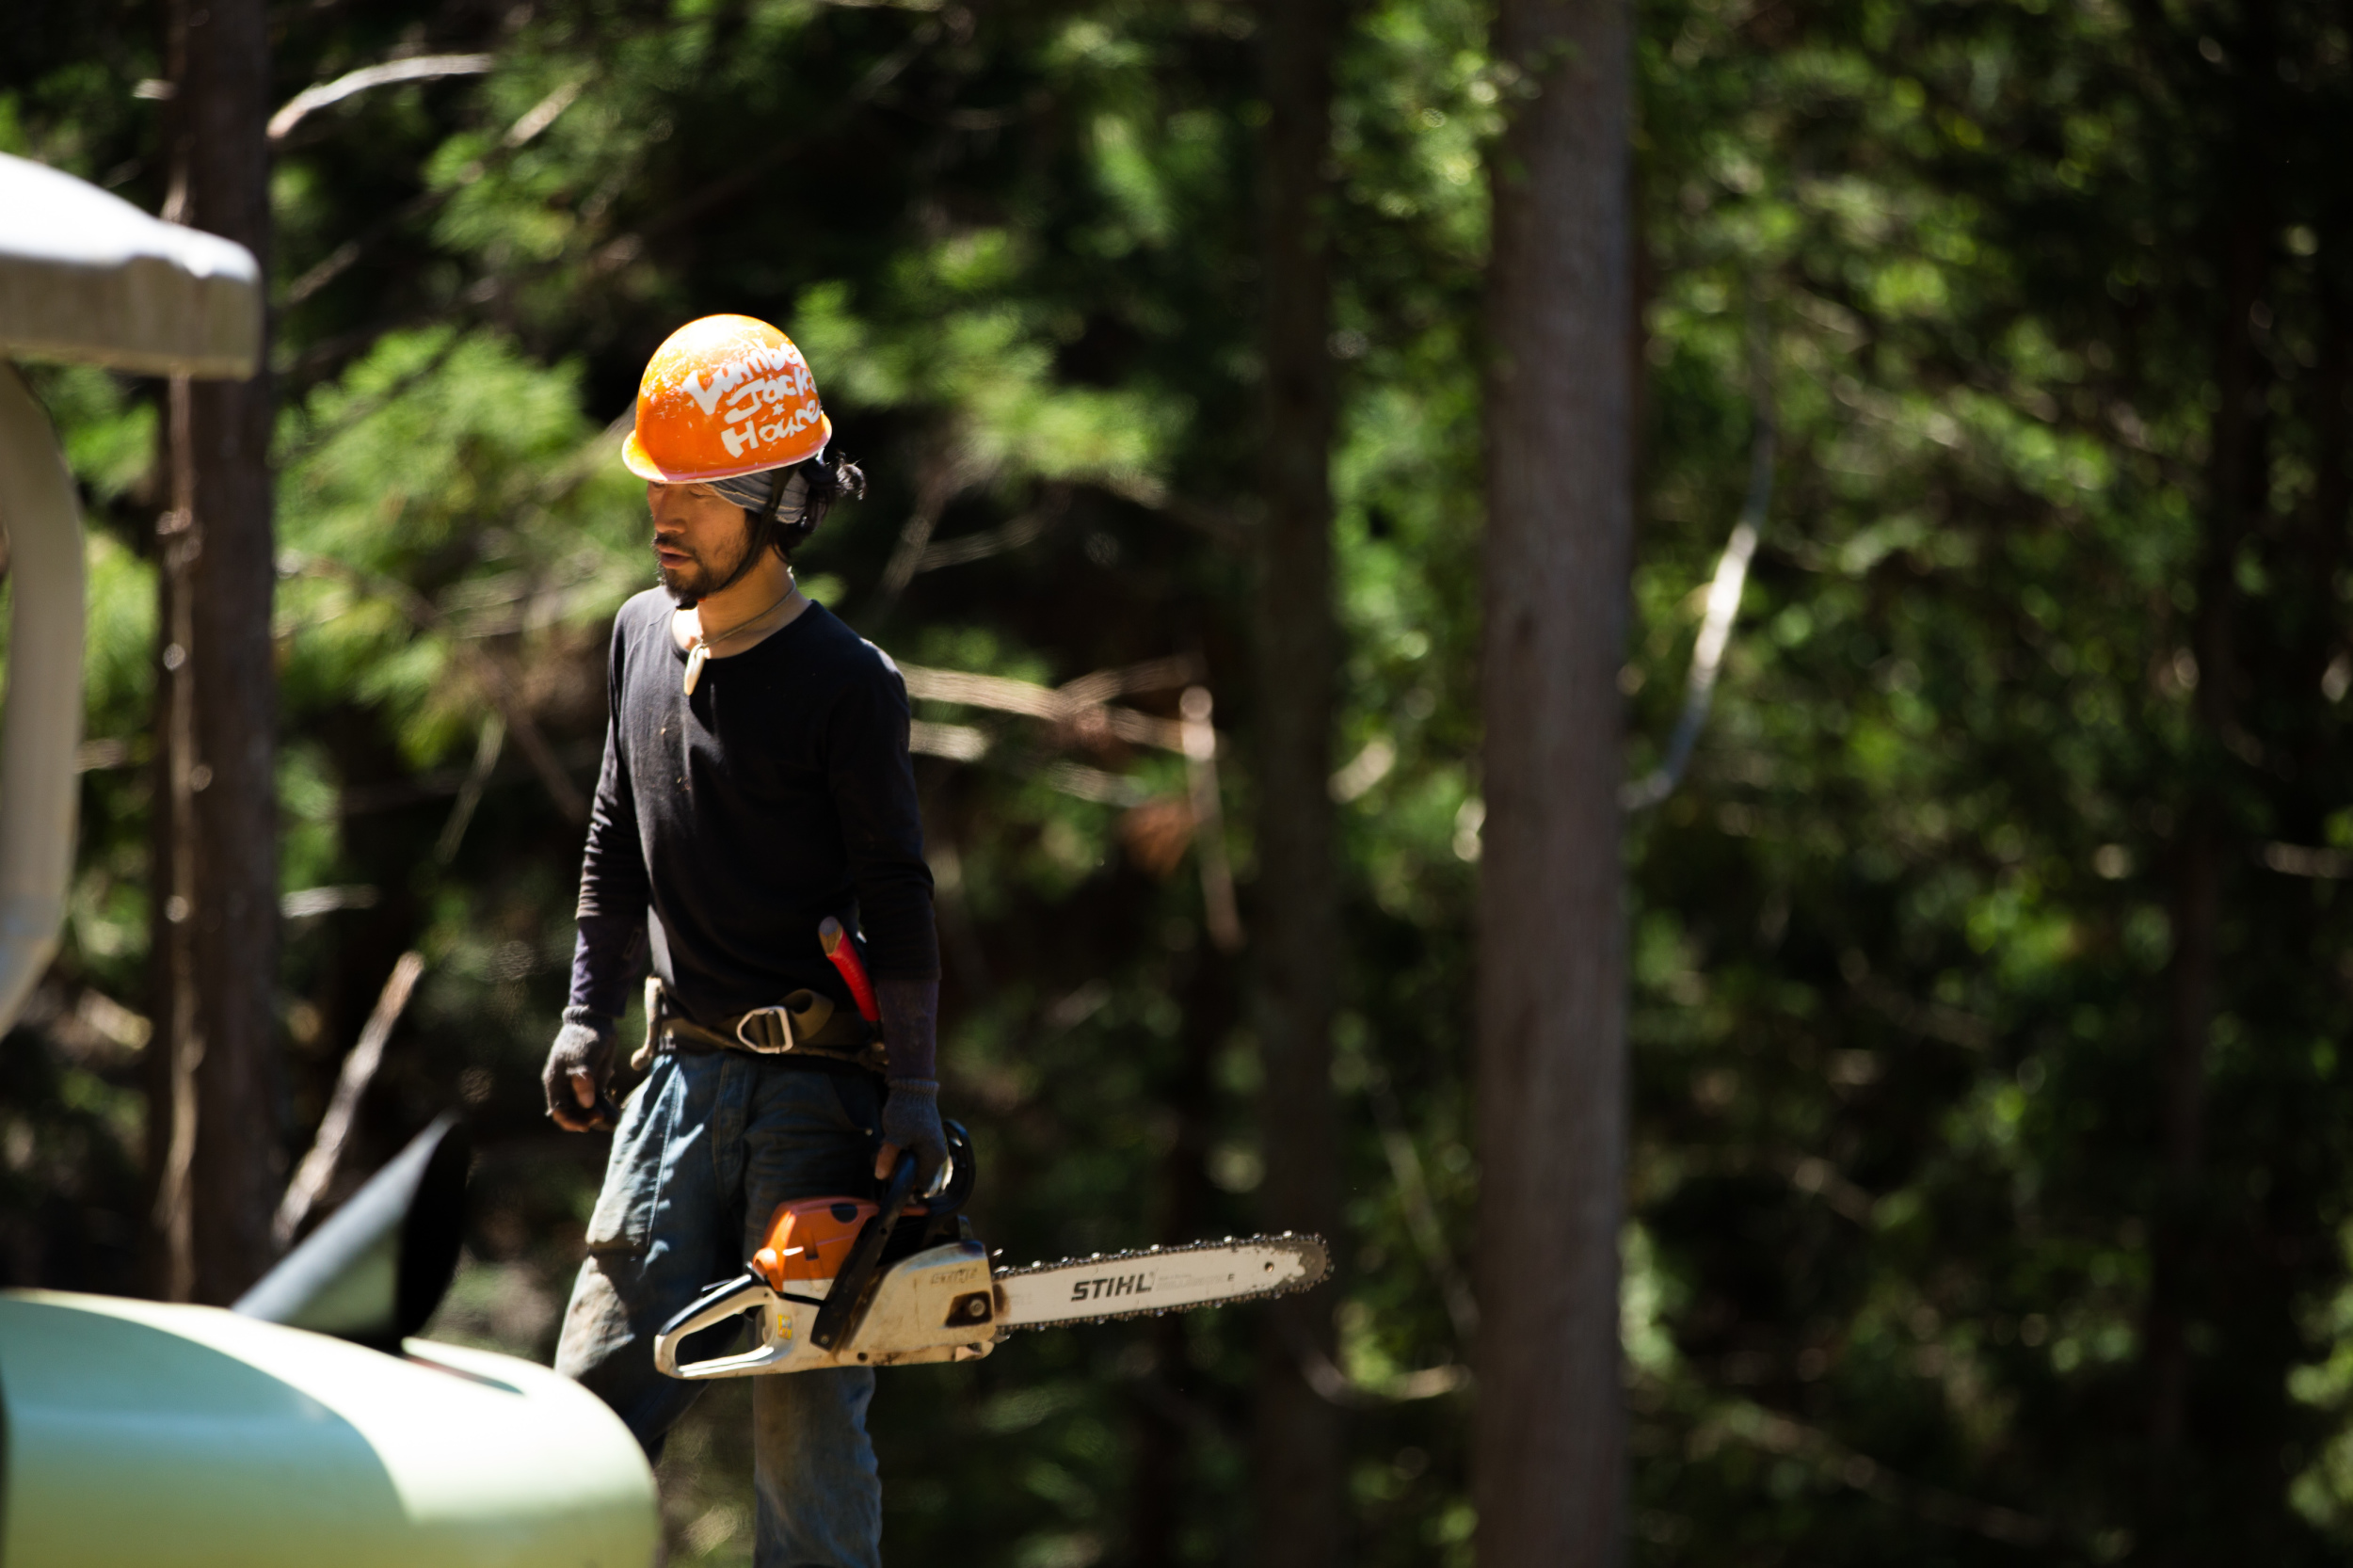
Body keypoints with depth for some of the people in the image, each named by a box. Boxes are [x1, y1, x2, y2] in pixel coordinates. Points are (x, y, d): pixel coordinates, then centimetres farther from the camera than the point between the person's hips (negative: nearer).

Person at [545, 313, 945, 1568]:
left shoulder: (846, 685, -10)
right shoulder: (644, 636, 10)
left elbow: (896, 899, -11)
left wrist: (912, 1091, -15)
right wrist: (587, 1017, 17)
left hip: (814, 1087, -6)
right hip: (683, 1073, 6)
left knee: (808, 1416, -6)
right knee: (604, 1383, 2)